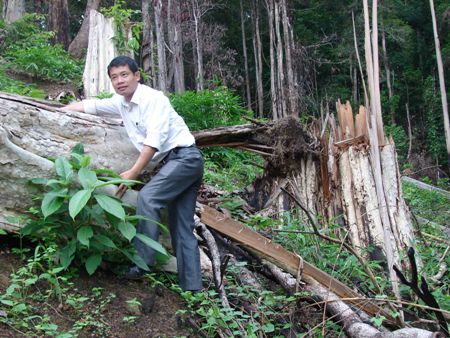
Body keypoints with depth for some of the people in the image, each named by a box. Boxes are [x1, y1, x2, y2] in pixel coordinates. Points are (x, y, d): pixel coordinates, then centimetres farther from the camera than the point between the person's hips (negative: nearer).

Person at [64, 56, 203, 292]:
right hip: (173, 162, 9)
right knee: (182, 228, 4)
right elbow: (90, 105, 24)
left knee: (147, 197, -25)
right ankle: (191, 286, 5)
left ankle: (143, 262, -22)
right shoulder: (120, 102, 10)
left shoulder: (153, 98, -14)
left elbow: (154, 140, -22)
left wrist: (133, 173, -24)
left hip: (185, 156, -9)